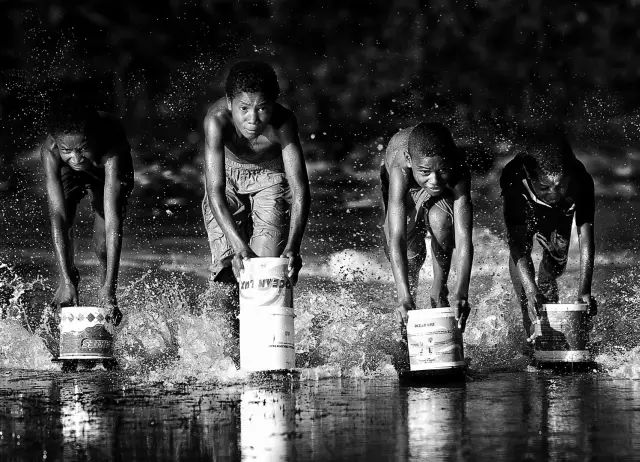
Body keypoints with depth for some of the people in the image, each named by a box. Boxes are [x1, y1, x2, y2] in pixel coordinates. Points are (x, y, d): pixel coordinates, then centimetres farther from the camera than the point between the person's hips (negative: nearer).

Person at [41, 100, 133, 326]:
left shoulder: (112, 148, -46)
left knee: (103, 245, -16)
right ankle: (69, 275, 7)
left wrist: (109, 286, -54)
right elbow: (57, 215, -44)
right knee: (62, 221, -23)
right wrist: (66, 281, -50)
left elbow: (112, 217, -49)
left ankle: (107, 291, 14)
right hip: (69, 173, 1)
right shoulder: (50, 150, -41)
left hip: (108, 171, -1)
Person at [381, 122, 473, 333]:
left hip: (444, 194, 0)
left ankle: (439, 295, -9)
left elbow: (464, 239, -47)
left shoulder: (459, 174, -43)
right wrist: (404, 297, -61)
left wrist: (461, 294, -59)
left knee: (440, 219, -30)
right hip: (402, 188, 0)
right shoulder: (400, 168, -46)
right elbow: (396, 239, -51)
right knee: (410, 250, -12)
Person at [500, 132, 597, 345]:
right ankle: (533, 331, -17)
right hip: (527, 210, -1)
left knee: (556, 263, -3)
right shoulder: (515, 181, -47)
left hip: (559, 215, 1)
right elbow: (517, 244, -47)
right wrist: (530, 291, -58)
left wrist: (584, 290, -48)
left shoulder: (581, 182, -42)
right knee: (520, 250, -22)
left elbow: (586, 238, -39)